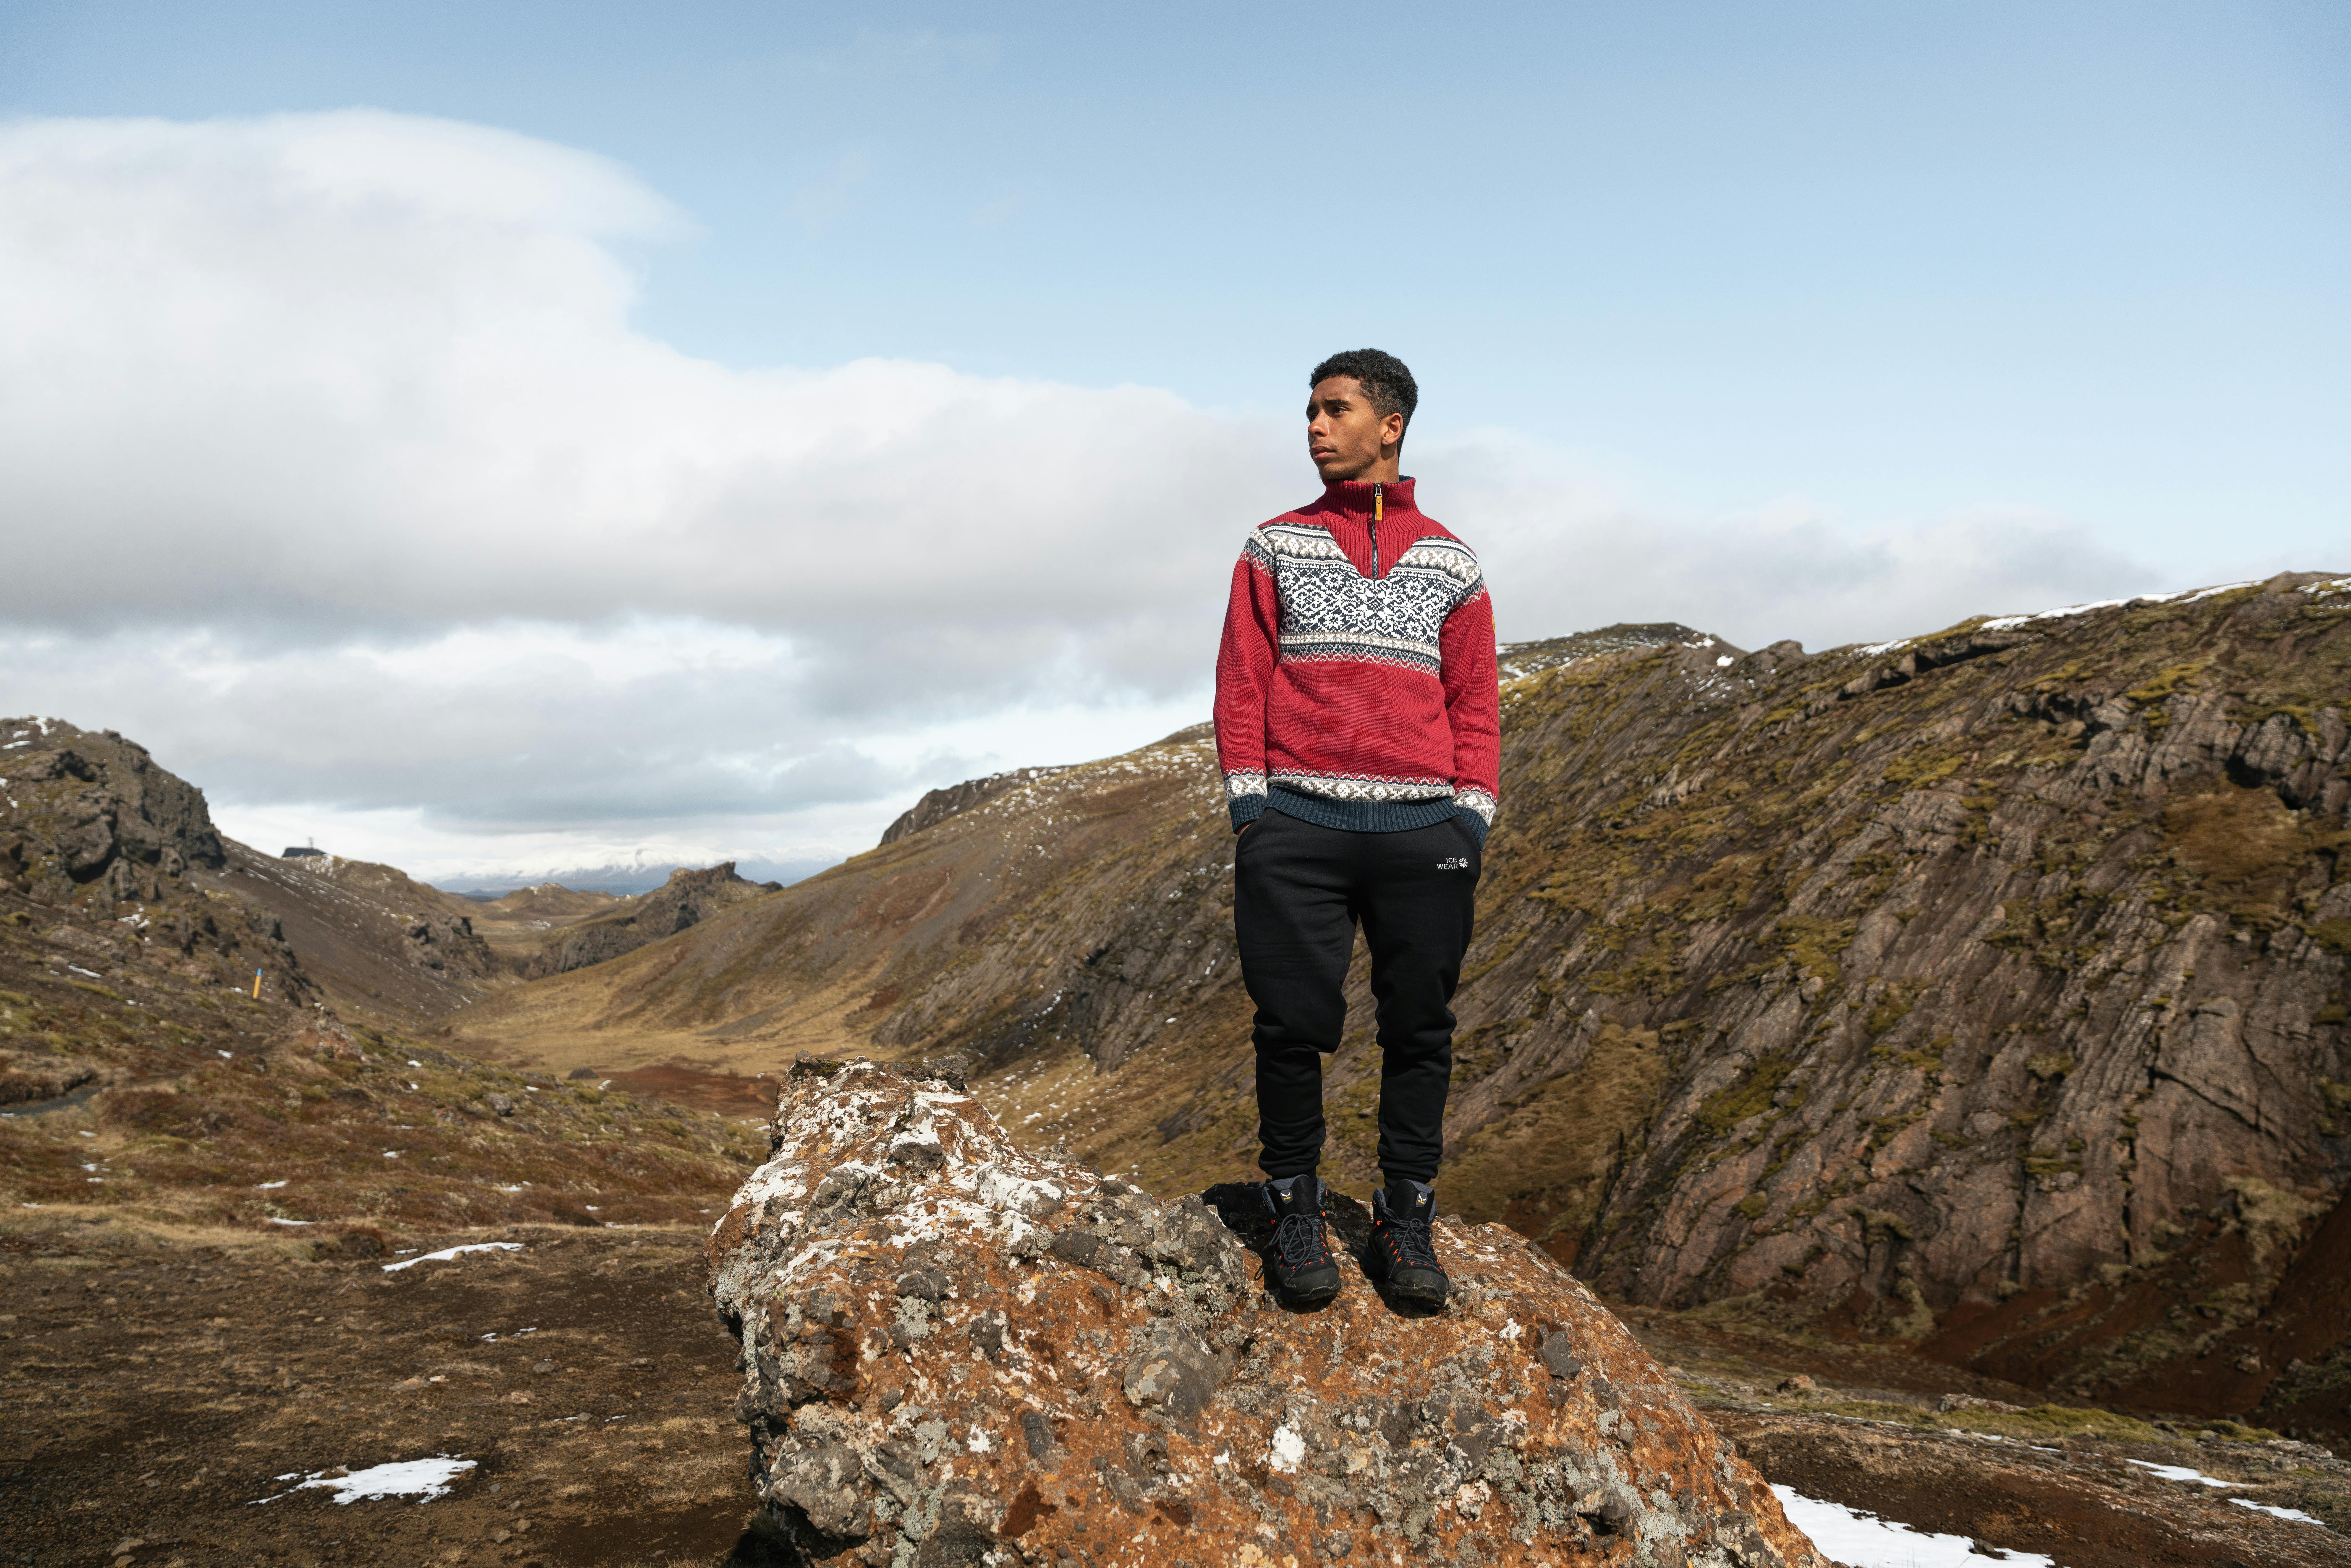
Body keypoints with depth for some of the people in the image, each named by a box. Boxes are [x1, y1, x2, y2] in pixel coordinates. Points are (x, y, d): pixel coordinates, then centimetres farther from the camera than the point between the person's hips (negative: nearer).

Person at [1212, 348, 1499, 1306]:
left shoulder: (1451, 562, 15)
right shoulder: (1275, 547, 13)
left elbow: (1475, 702, 13)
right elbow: (1242, 679, 8)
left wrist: (1473, 815, 1)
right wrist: (1247, 801, -2)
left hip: (1423, 830, 1)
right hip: (1296, 828, -1)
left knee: (1418, 1027, 3)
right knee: (1294, 1022, -3)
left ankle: (1407, 1217, 14)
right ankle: (1294, 1208, 12)